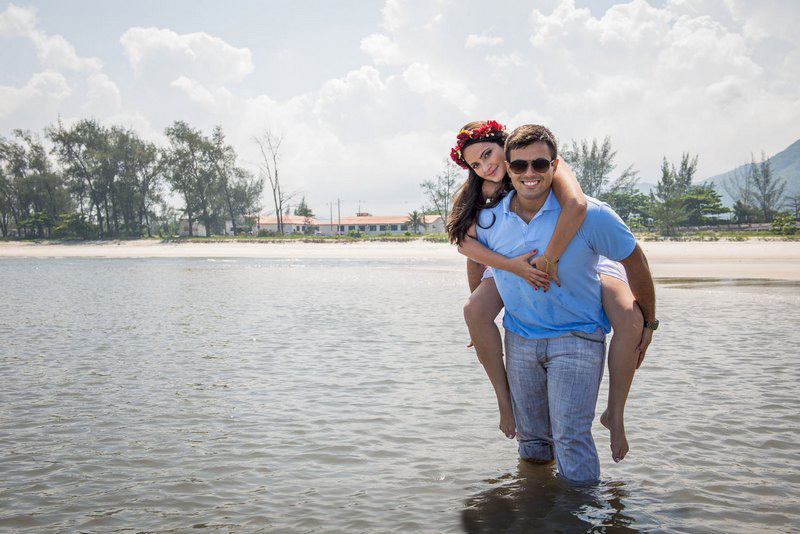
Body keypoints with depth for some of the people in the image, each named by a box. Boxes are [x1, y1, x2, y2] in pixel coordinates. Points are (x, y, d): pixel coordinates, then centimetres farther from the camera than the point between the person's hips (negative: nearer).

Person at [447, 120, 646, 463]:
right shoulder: (481, 190, -11)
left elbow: (576, 205, -45)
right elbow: (464, 241, -24)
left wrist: (549, 259, -43)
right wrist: (510, 265, -38)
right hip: (518, 260, 4)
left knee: (631, 322, -28)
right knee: (474, 311, -23)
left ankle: (614, 415, -9)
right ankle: (505, 400, -5)